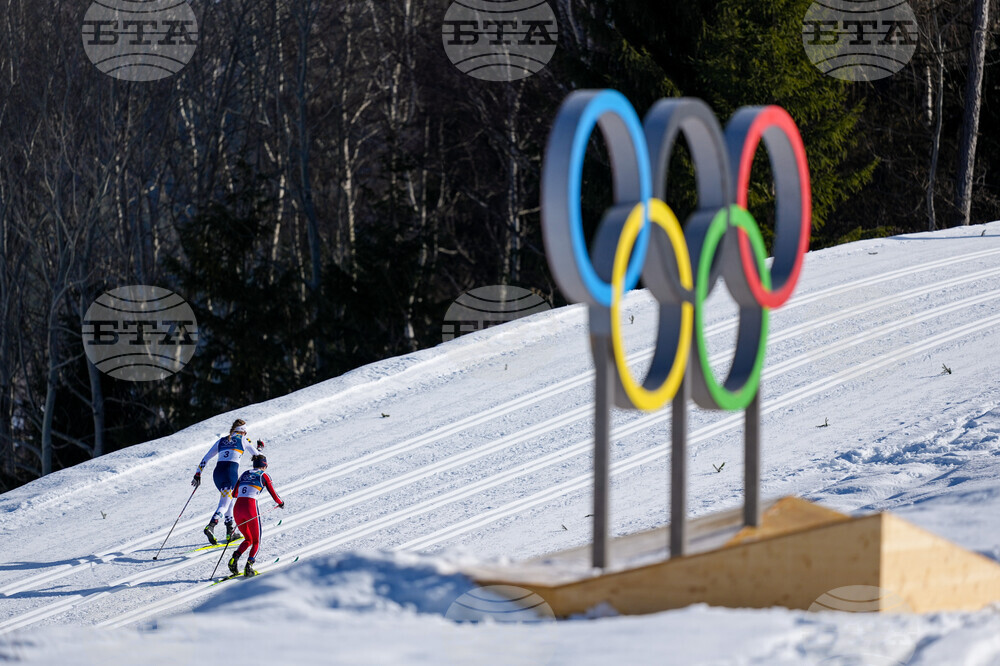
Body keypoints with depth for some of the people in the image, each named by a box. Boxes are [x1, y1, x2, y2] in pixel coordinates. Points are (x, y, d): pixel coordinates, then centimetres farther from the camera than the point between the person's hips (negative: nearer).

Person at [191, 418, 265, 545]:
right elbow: (257, 455, 24)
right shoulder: (243, 440, 11)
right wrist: (260, 447, 46)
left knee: (228, 500, 25)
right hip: (231, 472, -5)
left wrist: (198, 475, 19)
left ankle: (230, 532, 26)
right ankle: (210, 527, -36)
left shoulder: (221, 441, 22)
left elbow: (205, 459, 18)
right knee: (224, 504, -12)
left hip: (217, 473, 5)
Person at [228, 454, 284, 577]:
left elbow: (234, 494, 29)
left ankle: (235, 558, -7)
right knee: (256, 541, 11)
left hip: (237, 508, 4)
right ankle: (249, 565, -13)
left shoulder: (245, 474, 22)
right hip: (251, 508, -4)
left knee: (248, 539, 20)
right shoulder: (263, 475, 8)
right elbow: (273, 495, 6)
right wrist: (280, 503, 27)